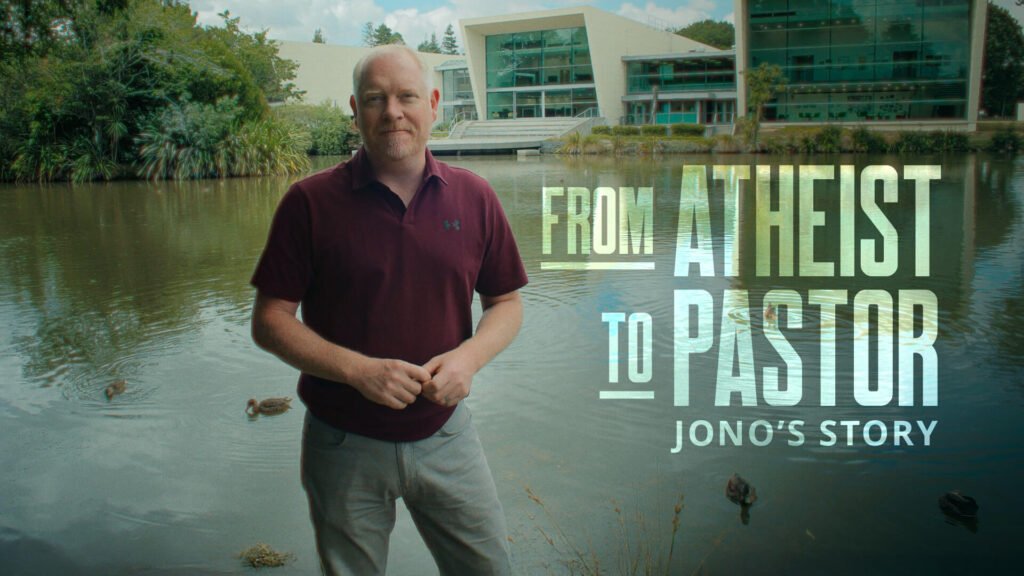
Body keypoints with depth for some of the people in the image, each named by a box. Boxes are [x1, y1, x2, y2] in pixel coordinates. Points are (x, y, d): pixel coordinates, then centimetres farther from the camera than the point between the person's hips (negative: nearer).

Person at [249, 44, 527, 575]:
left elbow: (506, 302, 7)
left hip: (445, 432, 2)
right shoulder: (310, 202, -8)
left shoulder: (474, 197, 0)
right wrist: (358, 370, -20)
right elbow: (269, 319, -7)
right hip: (346, 442, -2)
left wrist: (469, 357, -14)